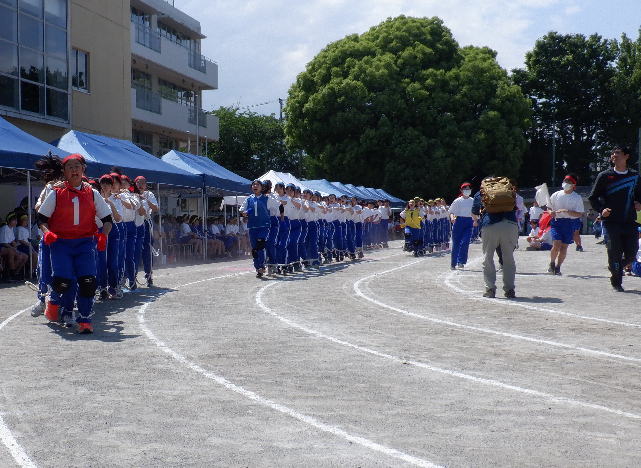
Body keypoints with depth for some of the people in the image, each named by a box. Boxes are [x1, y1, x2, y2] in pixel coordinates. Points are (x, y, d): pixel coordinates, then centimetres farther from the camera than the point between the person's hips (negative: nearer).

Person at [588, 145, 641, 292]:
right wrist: (601, 210, -10)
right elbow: (593, 197, 6)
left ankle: (615, 268, 30)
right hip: (612, 221, -3)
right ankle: (616, 282, 8)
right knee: (615, 252, -7)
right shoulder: (604, 176, 4)